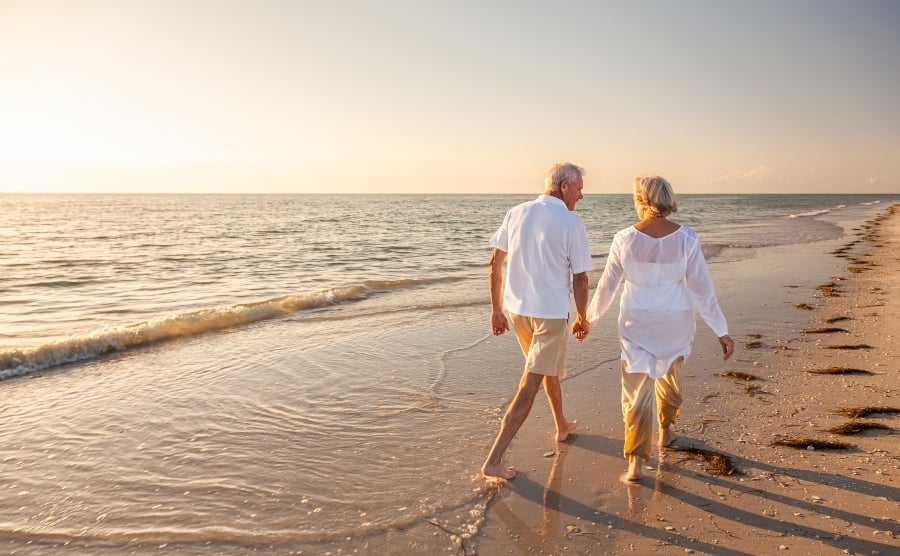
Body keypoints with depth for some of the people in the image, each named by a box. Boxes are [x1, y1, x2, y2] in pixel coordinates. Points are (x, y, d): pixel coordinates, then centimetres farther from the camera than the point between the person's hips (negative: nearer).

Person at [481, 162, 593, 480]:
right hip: (551, 313, -6)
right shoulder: (572, 223, -11)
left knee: (549, 367, 28)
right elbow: (580, 279, -8)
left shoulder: (516, 213, 3)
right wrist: (582, 319, 6)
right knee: (530, 386, -1)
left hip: (516, 309, 6)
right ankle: (494, 460, -1)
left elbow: (495, 263, 4)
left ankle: (562, 427, 46)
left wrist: (496, 309, 11)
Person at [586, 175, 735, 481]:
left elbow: (607, 285, -4)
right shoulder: (686, 238, -13)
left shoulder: (624, 239, -13)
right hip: (675, 323, 2)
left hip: (637, 323, -2)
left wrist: (590, 317, 12)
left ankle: (636, 461, -2)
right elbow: (702, 289, -10)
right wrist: (722, 331, -2)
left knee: (637, 390, 4)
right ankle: (665, 431, 47)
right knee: (669, 375, 27)